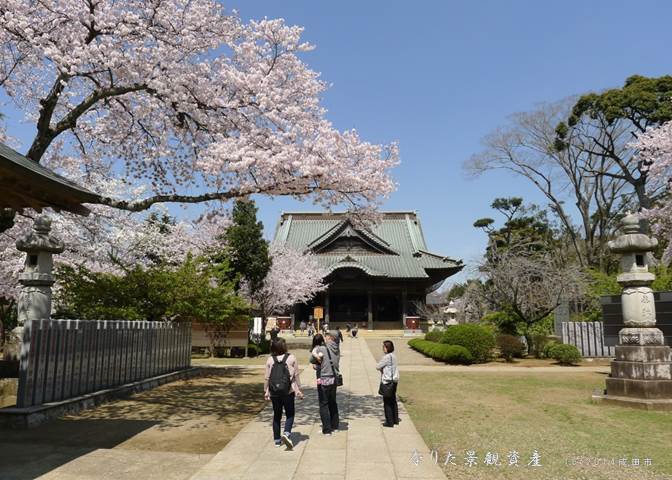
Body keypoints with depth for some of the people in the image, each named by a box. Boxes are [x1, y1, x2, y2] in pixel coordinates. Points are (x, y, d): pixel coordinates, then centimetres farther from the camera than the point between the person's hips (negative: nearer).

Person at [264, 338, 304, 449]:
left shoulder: (270, 360, -1)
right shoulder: (291, 358, -5)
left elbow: (266, 377, 2)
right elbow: (296, 375, -2)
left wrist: (266, 391, 12)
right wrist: (299, 390, 7)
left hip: (274, 393, 2)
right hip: (288, 392, -2)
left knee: (277, 415, 16)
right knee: (290, 414, 10)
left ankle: (277, 440, 19)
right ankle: (286, 433, -13)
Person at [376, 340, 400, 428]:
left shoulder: (387, 357, -20)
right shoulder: (393, 356, 7)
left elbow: (377, 367, -14)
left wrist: (380, 368, 5)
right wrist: (382, 369, -1)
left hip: (387, 382, -9)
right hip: (393, 381, 9)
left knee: (387, 403, 1)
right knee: (393, 401, 18)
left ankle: (389, 422, 7)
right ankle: (395, 420, 27)